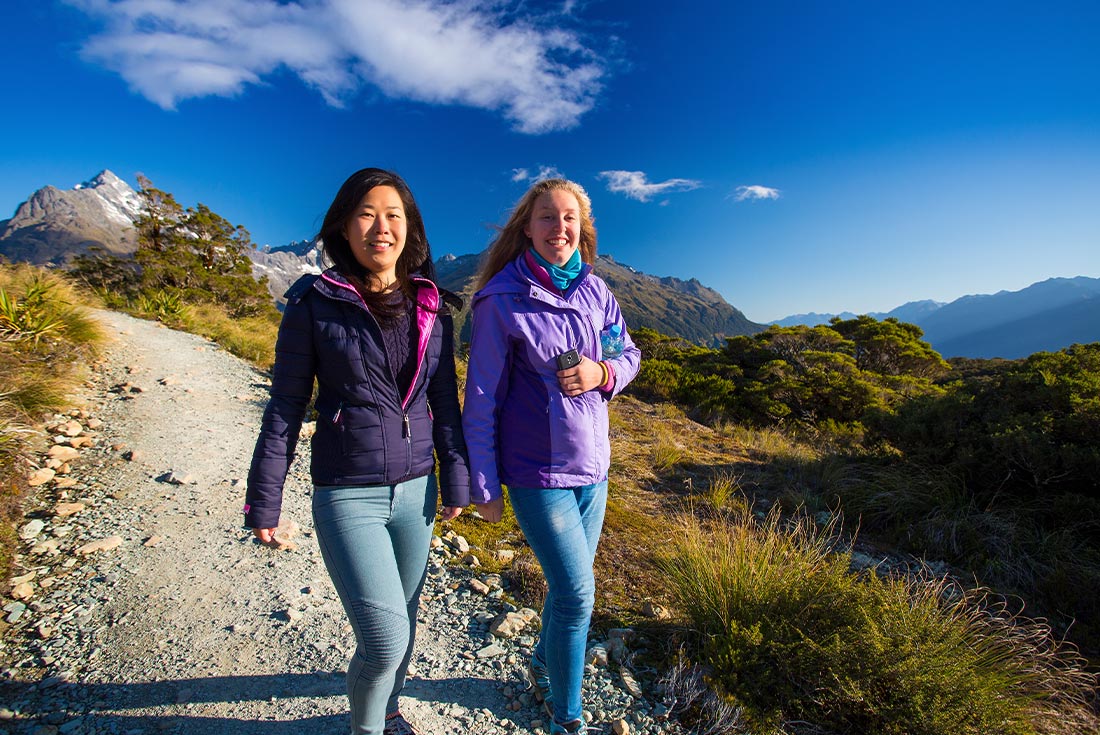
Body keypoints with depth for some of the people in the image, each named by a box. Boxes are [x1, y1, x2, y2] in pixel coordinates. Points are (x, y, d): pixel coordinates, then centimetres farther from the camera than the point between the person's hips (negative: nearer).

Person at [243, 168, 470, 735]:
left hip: (416, 491, 4)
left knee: (402, 621, 18)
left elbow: (444, 399, 6)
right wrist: (264, 497, -1)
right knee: (385, 638, -2)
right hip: (346, 495, -3)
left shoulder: (430, 306, 2)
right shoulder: (314, 303, -6)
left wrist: (456, 478, 7)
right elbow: (285, 405, -3)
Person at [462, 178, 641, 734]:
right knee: (577, 593, 0)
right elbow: (482, 398, -11)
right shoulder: (501, 300, -13)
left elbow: (629, 355, 11)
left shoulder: (596, 290, 1)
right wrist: (482, 485, -8)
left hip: (593, 465, 5)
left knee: (569, 585, 19)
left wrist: (602, 372, -13)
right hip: (537, 470, -5)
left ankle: (542, 667, 48)